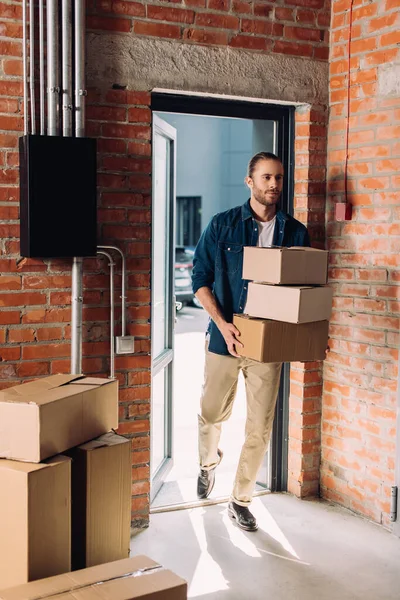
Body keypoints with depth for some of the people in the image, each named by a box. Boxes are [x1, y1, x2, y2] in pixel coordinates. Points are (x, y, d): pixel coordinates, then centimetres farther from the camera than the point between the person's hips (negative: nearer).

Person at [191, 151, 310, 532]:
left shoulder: (295, 233, 2)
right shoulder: (222, 226, -3)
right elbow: (200, 279, -3)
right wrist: (222, 323, -16)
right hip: (225, 336, -1)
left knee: (260, 428, 5)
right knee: (212, 414, 13)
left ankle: (240, 500, 23)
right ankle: (209, 462, 46)